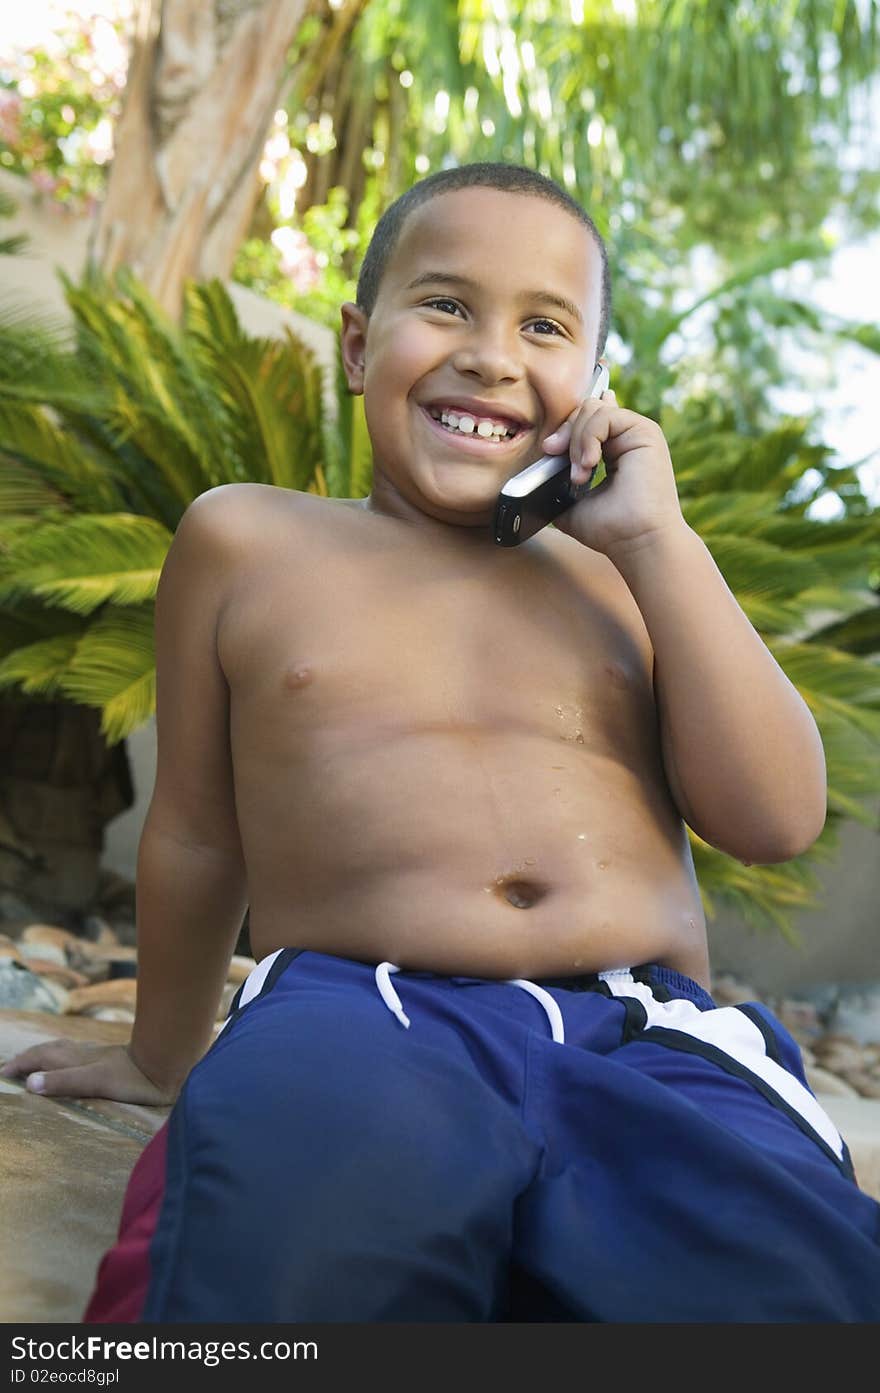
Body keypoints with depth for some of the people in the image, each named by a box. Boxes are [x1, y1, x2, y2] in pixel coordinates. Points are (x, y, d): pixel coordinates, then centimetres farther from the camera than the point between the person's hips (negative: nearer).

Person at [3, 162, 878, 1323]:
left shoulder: (626, 572, 18)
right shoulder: (247, 542, 14)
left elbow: (777, 822, 6)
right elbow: (196, 831, 21)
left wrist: (656, 536, 3)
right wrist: (166, 1060, 30)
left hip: (645, 1042, 2)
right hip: (351, 1011, -1)